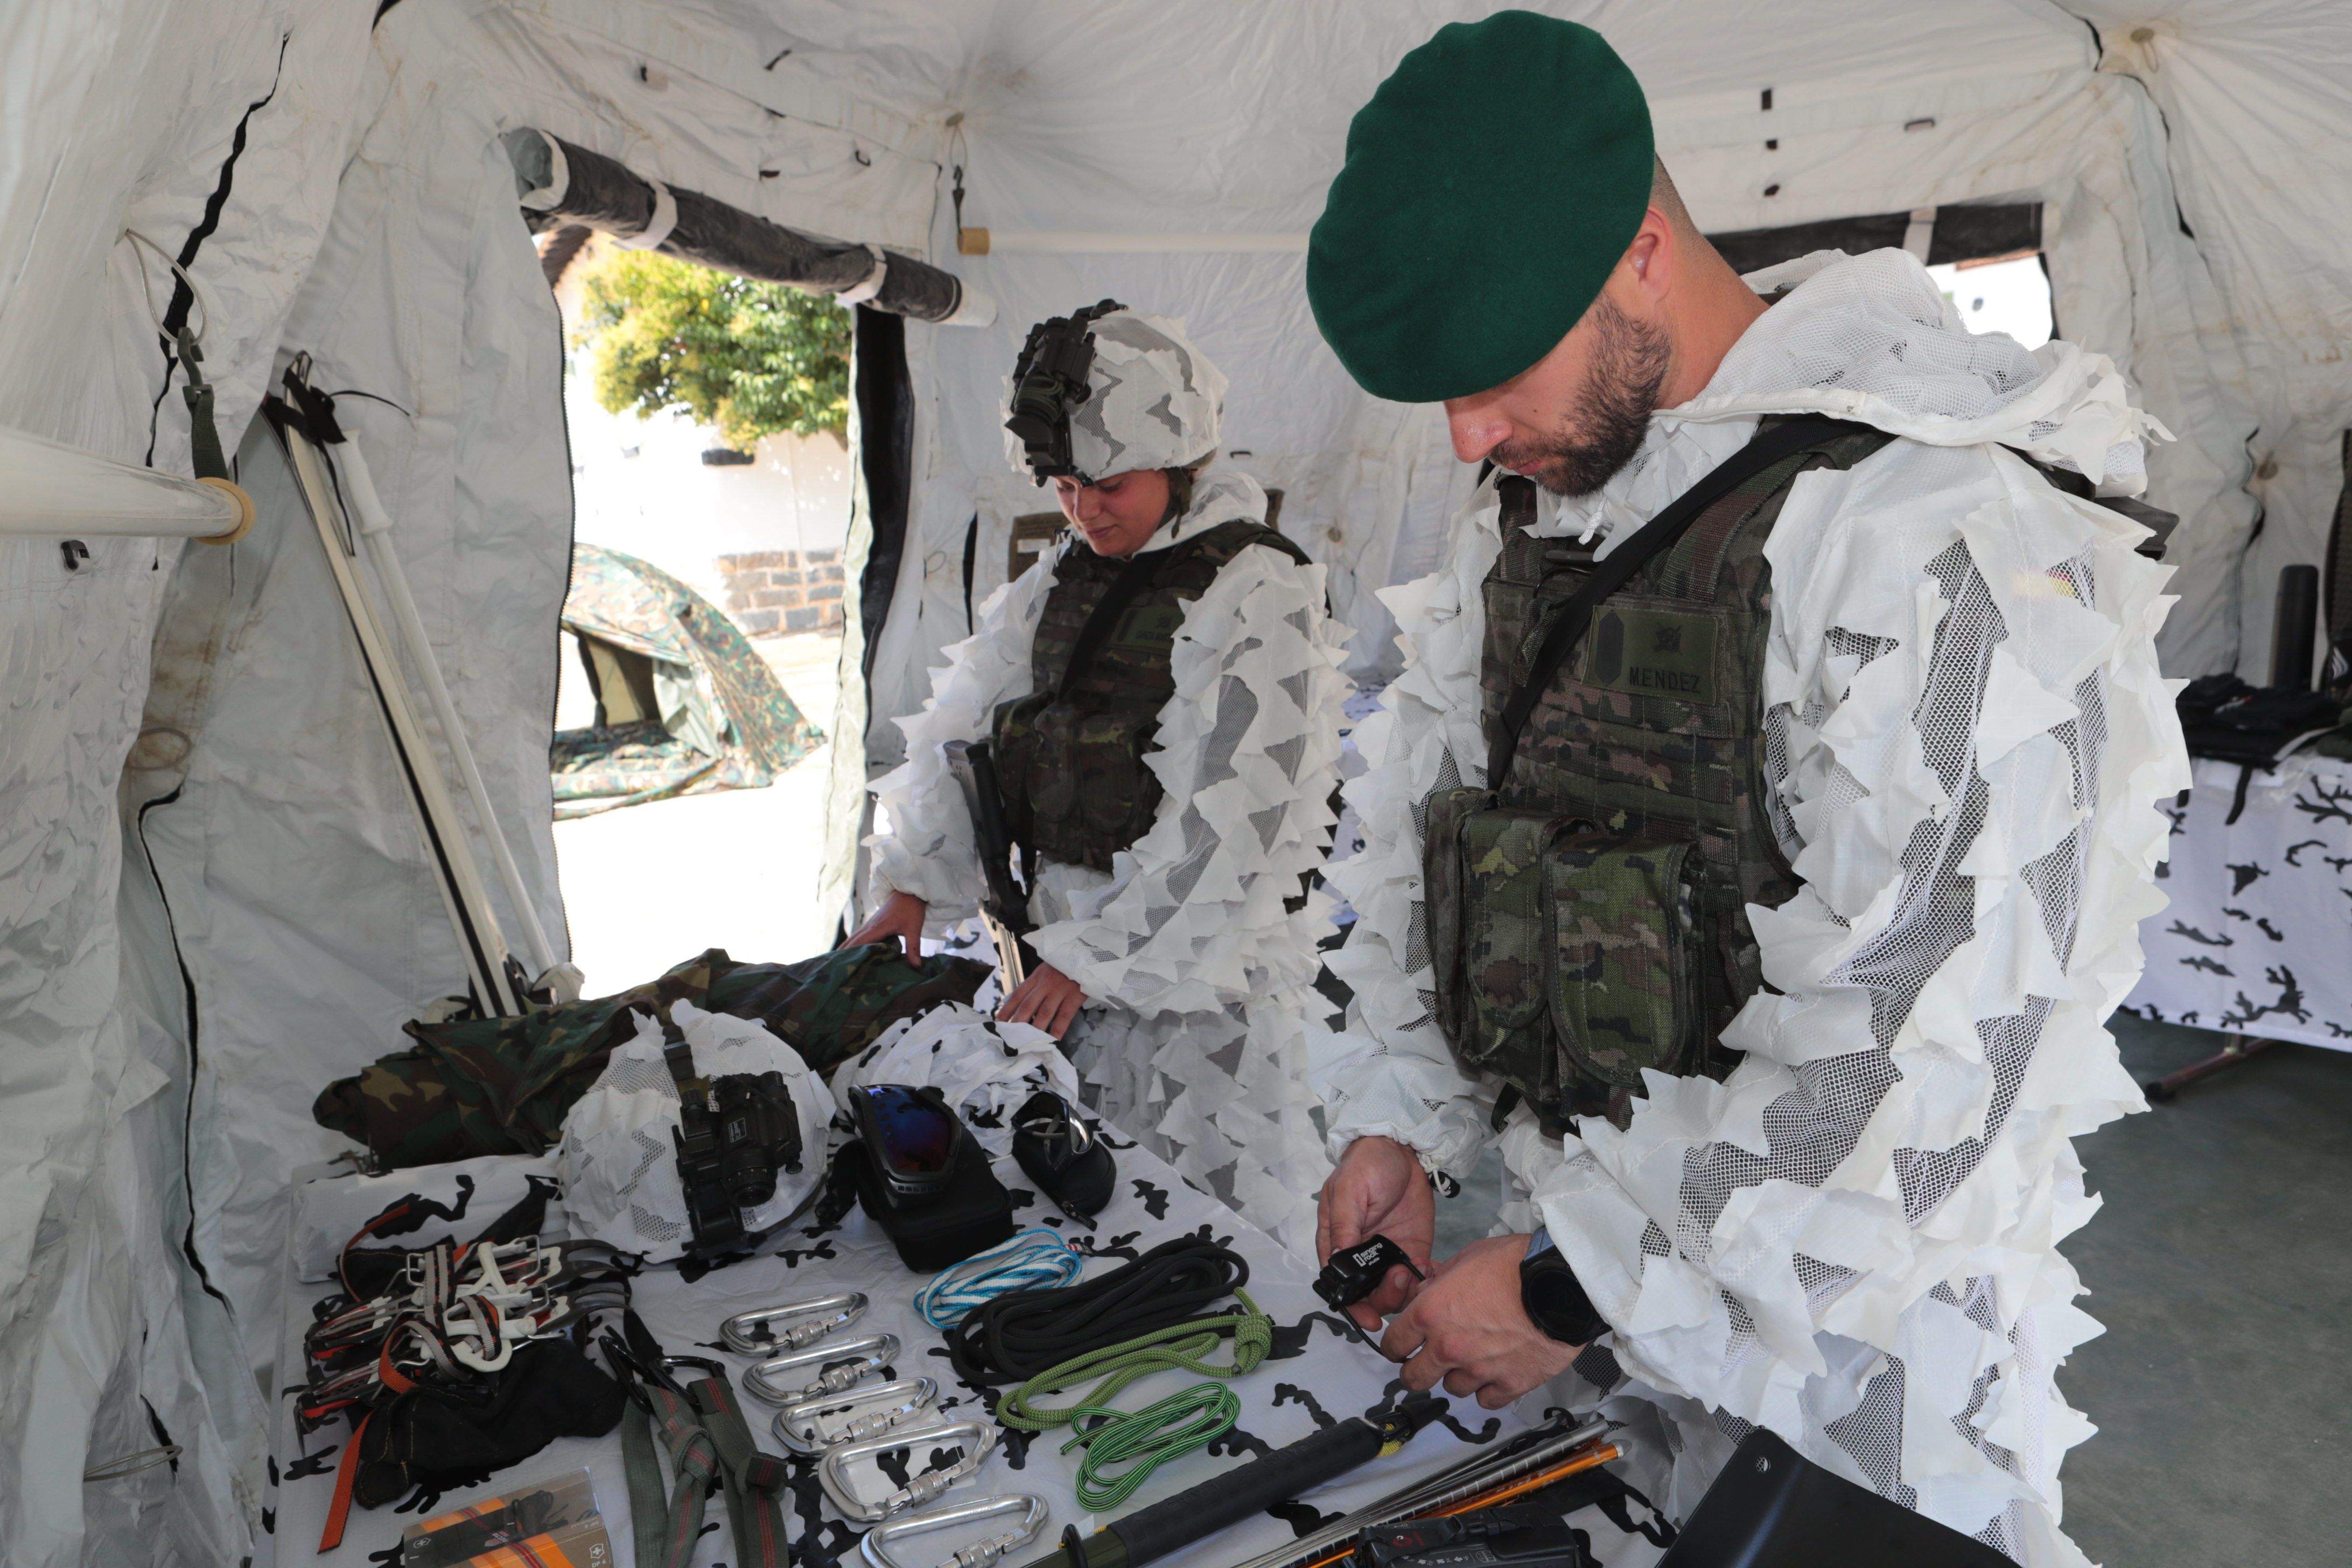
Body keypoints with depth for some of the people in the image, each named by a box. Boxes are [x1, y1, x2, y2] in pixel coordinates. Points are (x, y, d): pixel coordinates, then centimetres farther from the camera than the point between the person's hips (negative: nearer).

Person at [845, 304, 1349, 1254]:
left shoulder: (1261, 596, -13)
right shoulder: (1064, 574, 10)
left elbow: (1227, 822, -19)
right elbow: (968, 720, 14)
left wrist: (1091, 957, -18)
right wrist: (911, 882, 8)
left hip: (1201, 947, -7)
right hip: (1070, 934, 7)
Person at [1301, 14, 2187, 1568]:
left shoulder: (1937, 537, -22)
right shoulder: (1524, 514, 3)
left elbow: (1933, 1049, -26)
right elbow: (1423, 828, 9)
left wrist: (1573, 1288, -20)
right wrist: (1398, 1121, 1)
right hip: (1591, 1262, 7)